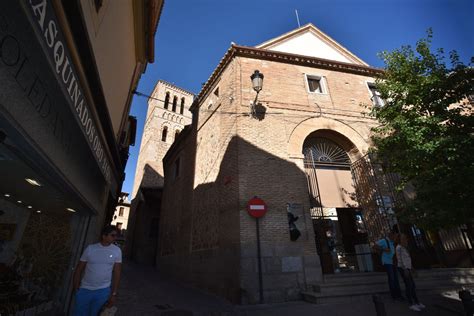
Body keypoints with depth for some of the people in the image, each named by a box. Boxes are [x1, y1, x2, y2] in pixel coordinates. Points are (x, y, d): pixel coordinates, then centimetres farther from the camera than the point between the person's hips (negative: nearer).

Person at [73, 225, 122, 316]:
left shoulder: (117, 251, -7)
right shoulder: (90, 248, -6)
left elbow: (116, 273, -4)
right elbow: (79, 269, 1)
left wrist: (114, 294, -5)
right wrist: (76, 288, -2)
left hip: (103, 291, 0)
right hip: (85, 289, 0)